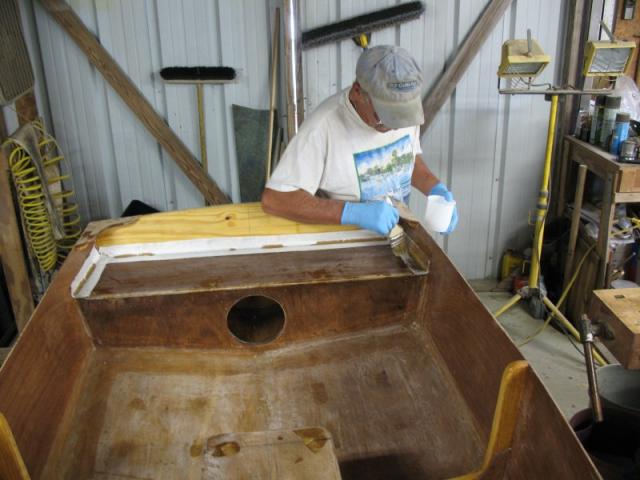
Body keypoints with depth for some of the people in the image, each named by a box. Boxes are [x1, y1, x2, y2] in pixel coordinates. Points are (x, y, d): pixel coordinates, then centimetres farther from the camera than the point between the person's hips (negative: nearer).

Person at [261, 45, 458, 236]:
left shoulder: (405, 108, -5)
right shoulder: (323, 127, -24)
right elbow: (273, 199, -27)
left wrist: (437, 189, -6)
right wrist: (354, 212, -33)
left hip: (396, 236, 4)